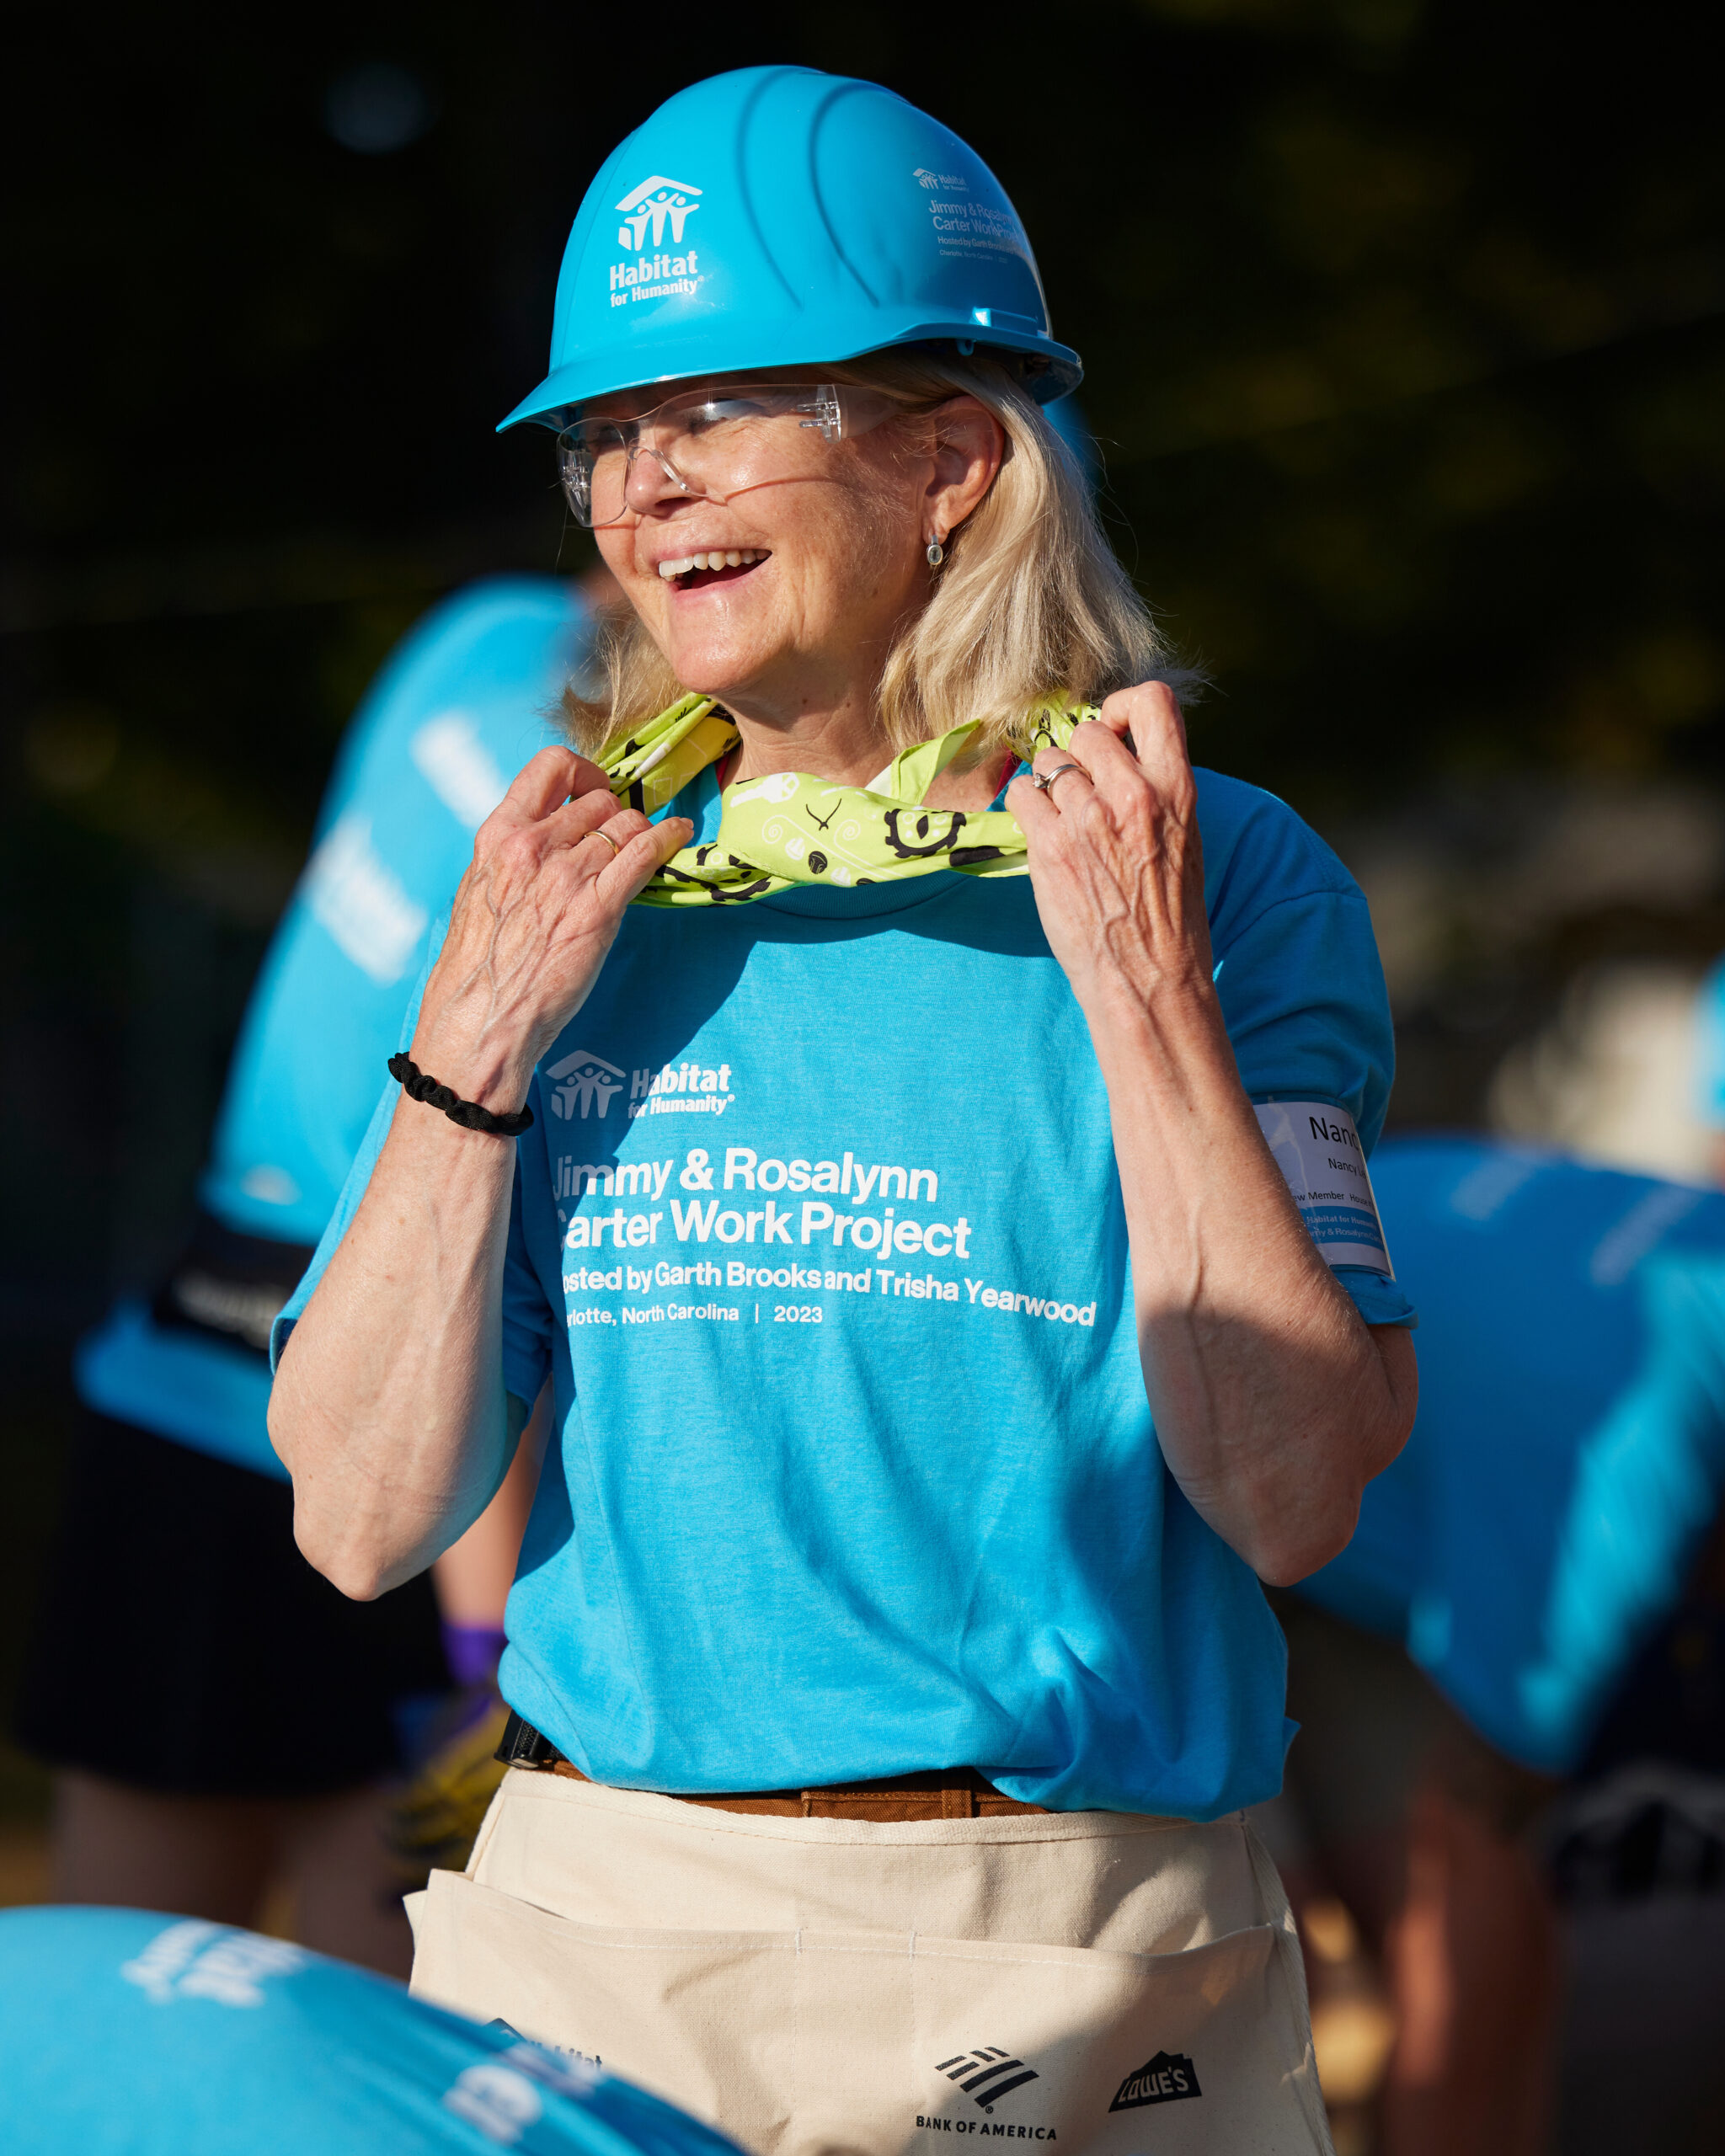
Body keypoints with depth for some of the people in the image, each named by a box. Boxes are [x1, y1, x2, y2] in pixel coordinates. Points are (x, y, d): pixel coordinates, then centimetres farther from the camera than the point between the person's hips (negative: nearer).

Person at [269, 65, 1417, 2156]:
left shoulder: (1225, 876, -2)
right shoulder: (571, 889, 6)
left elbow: (1288, 1497, -12)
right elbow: (361, 1519, 0)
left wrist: (1143, 991, -15)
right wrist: (477, 1041, -8)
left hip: (1089, 1984, -2)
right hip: (596, 1934, 2)